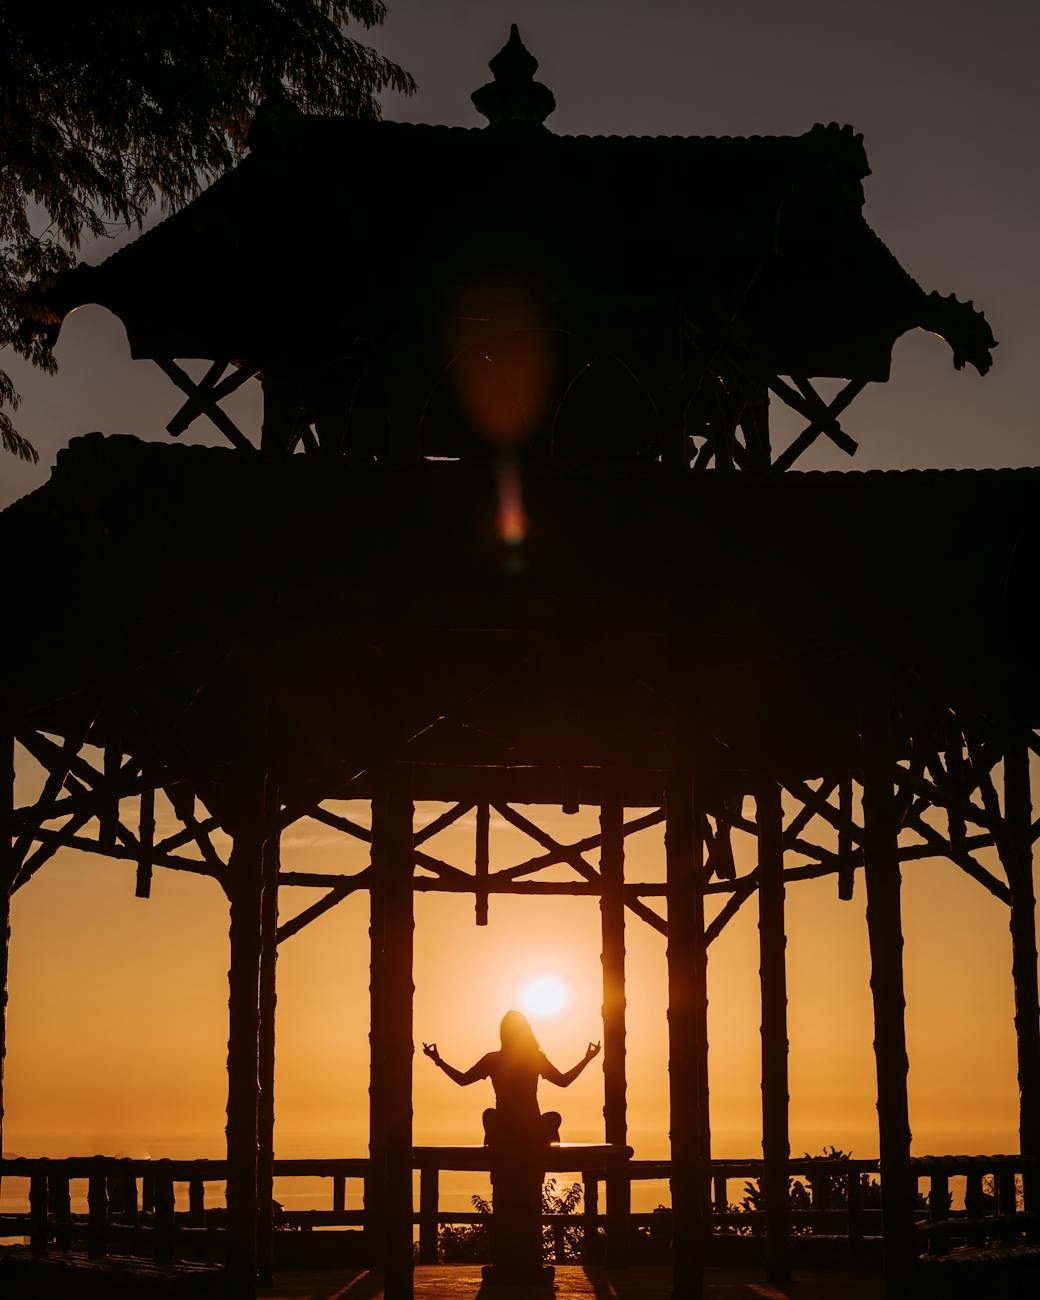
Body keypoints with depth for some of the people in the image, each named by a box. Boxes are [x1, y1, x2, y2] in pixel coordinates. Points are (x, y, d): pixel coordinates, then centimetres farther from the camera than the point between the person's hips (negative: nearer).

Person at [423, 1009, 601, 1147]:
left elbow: (462, 1079, 4)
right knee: (553, 1117, 32)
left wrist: (438, 1060, 17)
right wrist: (587, 1059, 18)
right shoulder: (537, 1059, -4)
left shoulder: (492, 1060, -4)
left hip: (502, 1134, 0)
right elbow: (564, 1081, 6)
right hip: (533, 1135, 0)